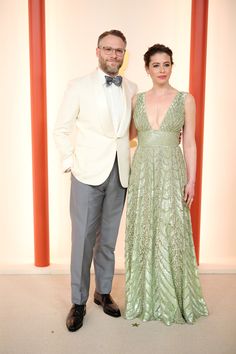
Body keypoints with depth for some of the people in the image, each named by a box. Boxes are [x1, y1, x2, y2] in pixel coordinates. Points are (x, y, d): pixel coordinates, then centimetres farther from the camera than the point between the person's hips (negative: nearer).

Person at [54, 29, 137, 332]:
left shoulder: (132, 89, 8)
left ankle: (103, 292, 31)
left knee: (108, 239, 13)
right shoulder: (79, 87, -1)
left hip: (119, 175, 3)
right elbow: (61, 129, 3)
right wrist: (71, 161, -4)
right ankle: (78, 302, 19)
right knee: (83, 240, 2)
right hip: (88, 174, -3)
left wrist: (127, 159, 6)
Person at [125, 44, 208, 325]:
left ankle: (172, 300, 22)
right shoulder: (137, 100, 8)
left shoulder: (186, 100, 2)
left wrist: (191, 180, -5)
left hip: (171, 173, -2)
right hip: (142, 173, 3)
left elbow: (189, 143, 0)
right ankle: (144, 298, 25)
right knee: (142, 233, 8)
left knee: (171, 234, 2)